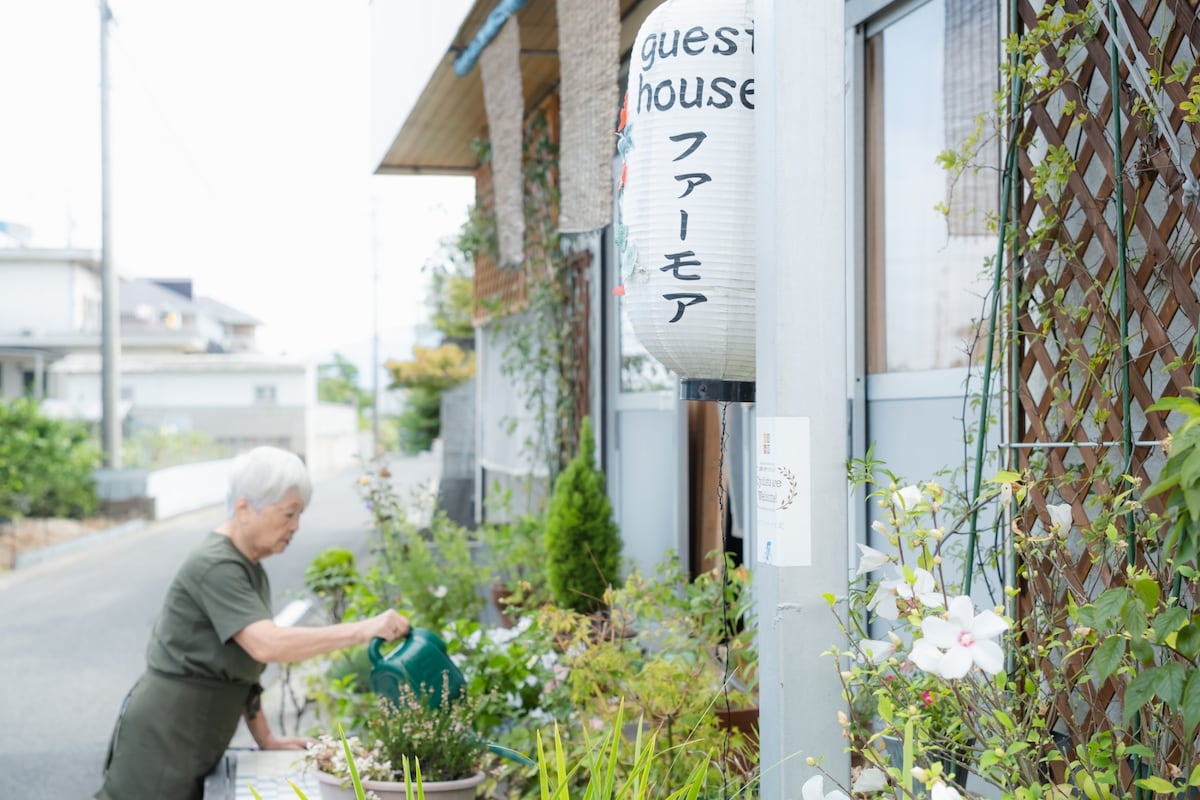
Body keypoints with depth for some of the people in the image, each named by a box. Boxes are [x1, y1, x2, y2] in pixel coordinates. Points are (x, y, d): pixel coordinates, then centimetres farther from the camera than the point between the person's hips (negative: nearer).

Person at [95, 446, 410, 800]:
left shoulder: (249, 568, 11)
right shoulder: (214, 567, -18)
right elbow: (267, 645, -31)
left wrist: (265, 738, 14)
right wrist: (363, 630, -31)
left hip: (191, 747, 9)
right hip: (161, 740, -9)